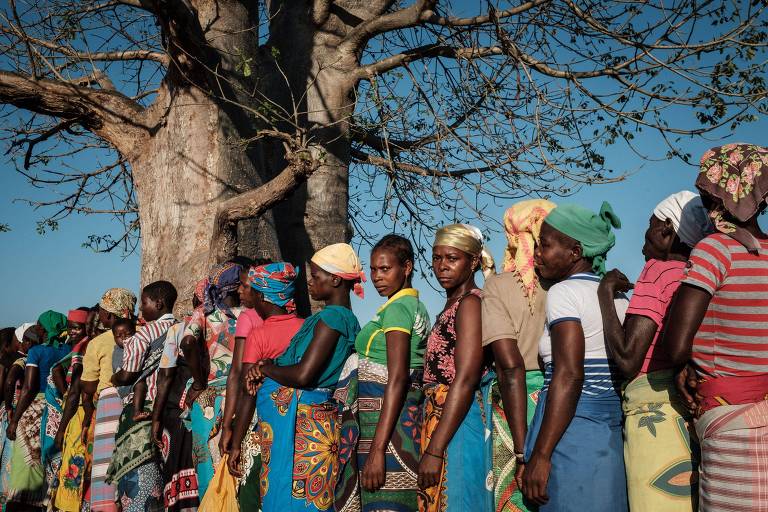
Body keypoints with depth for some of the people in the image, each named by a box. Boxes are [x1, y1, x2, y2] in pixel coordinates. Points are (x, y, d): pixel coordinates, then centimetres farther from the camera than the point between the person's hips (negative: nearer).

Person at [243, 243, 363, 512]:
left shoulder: (331, 317, -14)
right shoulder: (348, 319, 14)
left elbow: (303, 375, -22)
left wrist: (266, 367, -4)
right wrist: (268, 369, 1)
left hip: (299, 421, -9)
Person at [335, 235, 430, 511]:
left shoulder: (396, 308, -11)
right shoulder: (416, 305, 16)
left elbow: (397, 380, -19)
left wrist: (377, 450, -23)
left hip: (385, 416, -9)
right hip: (407, 414, 9)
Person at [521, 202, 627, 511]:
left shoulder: (564, 292, -9)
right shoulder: (619, 296, 14)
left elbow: (568, 375, -19)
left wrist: (539, 455, -19)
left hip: (573, 427, -8)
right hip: (617, 428, 8)